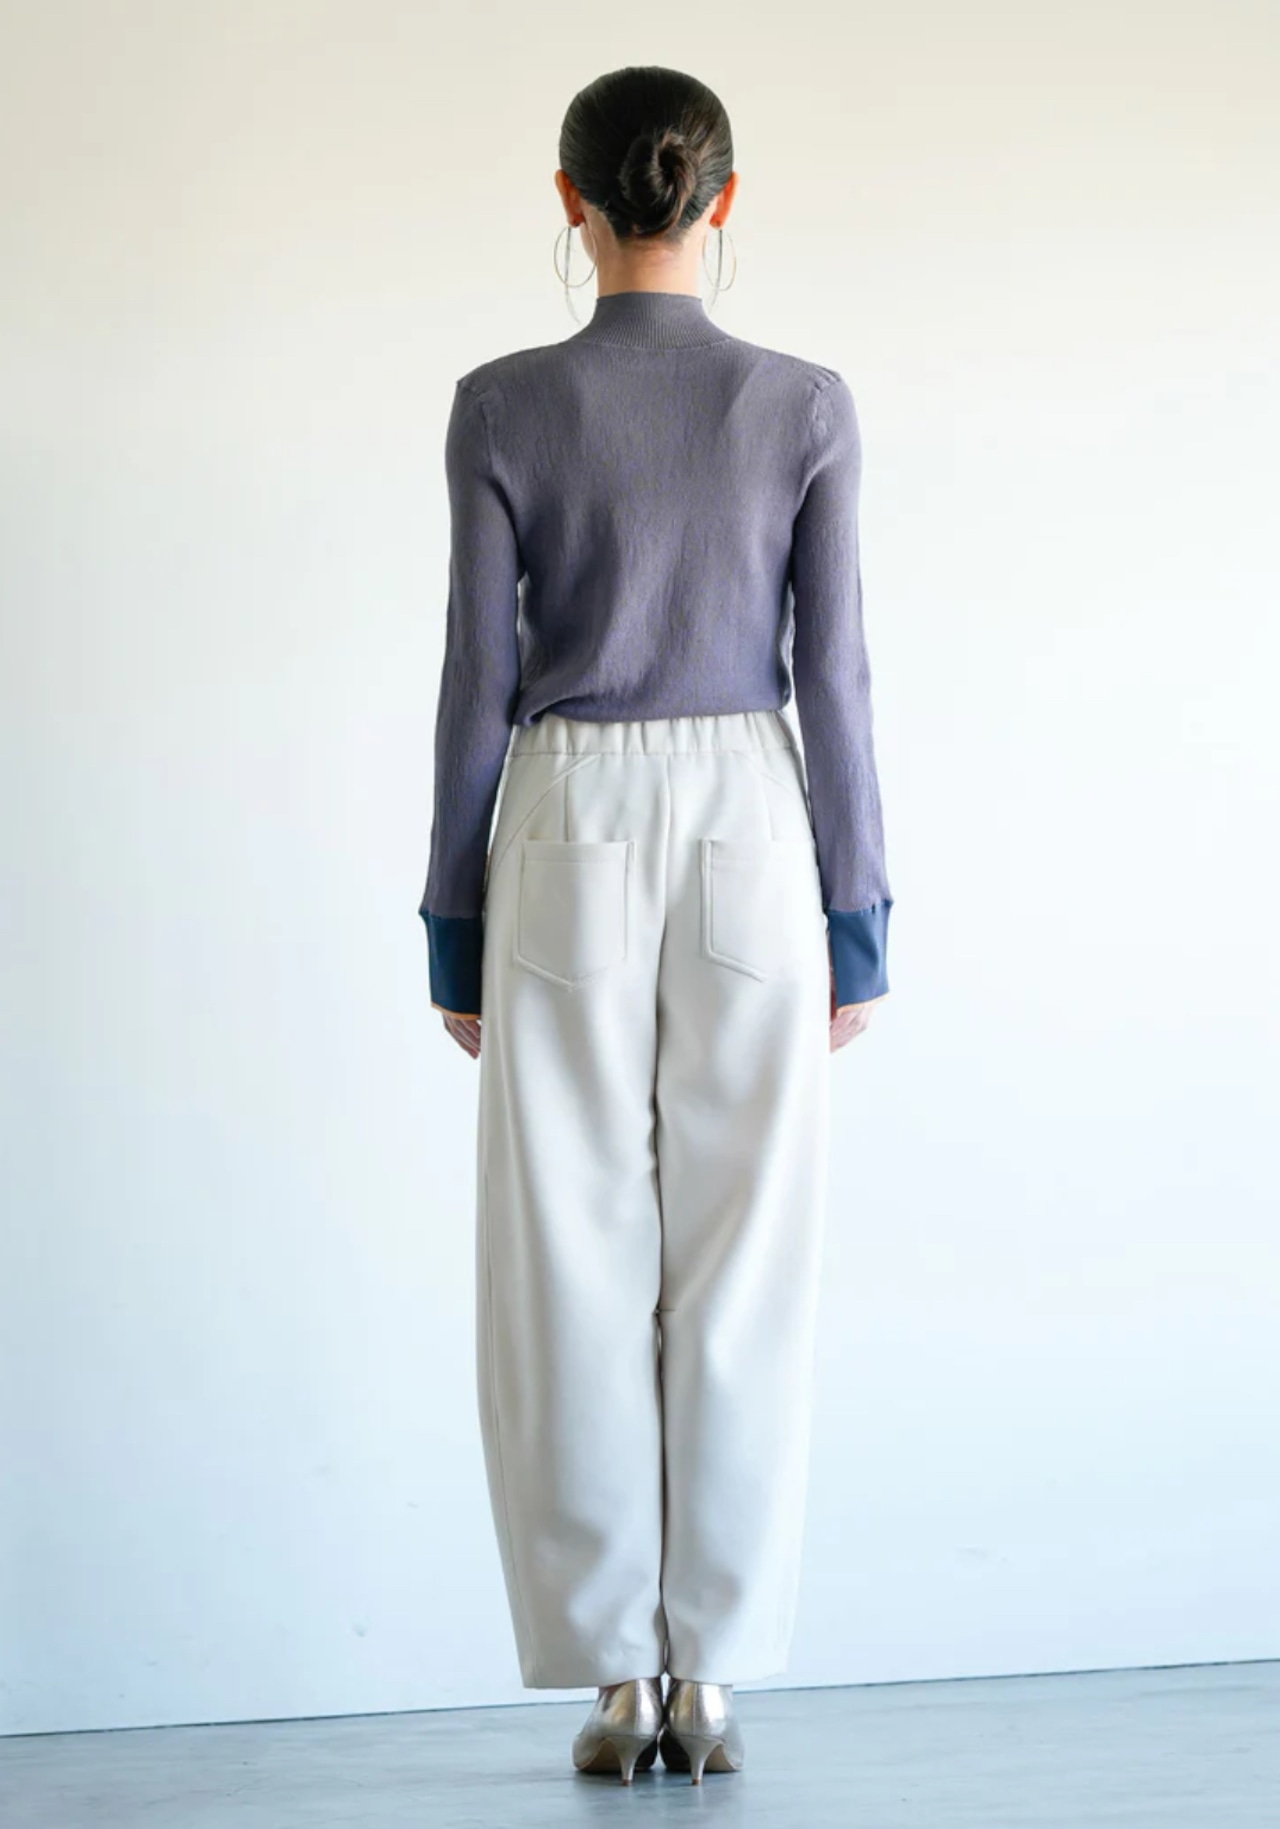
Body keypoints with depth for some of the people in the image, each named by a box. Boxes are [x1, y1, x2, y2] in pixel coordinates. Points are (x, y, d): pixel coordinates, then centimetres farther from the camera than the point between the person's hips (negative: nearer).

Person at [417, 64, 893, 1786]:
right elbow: (832, 674, -3)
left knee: (574, 1269, 4)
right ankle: (711, 1678, 5)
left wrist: (458, 925, 5)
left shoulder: (502, 407, -5)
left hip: (568, 840, 0)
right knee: (744, 1266, 5)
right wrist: (858, 919, 5)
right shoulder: (806, 404, -3)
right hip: (750, 834, 1)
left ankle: (613, 1677, 4)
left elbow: (479, 680, -4)